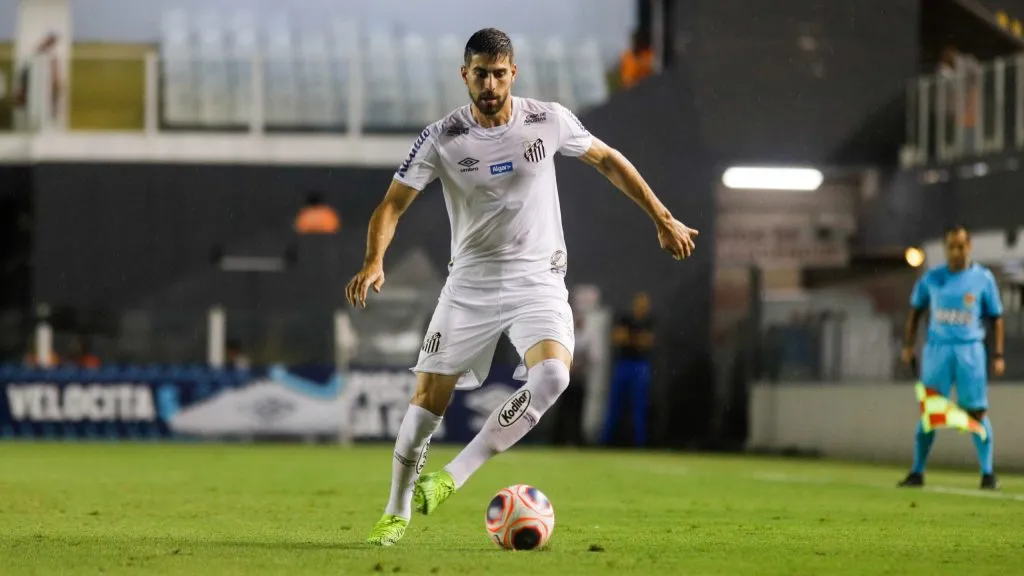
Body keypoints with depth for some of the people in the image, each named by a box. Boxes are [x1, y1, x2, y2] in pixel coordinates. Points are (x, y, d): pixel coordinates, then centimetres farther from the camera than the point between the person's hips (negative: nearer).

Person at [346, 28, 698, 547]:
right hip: (470, 282, 0)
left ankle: (452, 478, -20)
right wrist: (374, 261, -28)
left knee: (551, 375, -28)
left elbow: (607, 160, 11)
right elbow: (392, 205, -8)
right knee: (428, 397, -2)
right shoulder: (441, 139, -9)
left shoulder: (548, 121, -6)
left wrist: (662, 219, 13)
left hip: (537, 280, 0)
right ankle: (396, 512, 19)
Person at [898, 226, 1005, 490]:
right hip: (937, 349, 1)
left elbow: (996, 318, 5)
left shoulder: (983, 278, 0)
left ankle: (987, 473, 2)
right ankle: (917, 472, 9)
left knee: (977, 411, -3)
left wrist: (998, 355, 0)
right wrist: (908, 344, 9)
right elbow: (916, 310, 16)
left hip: (970, 350, -1)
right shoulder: (932, 278, 4)